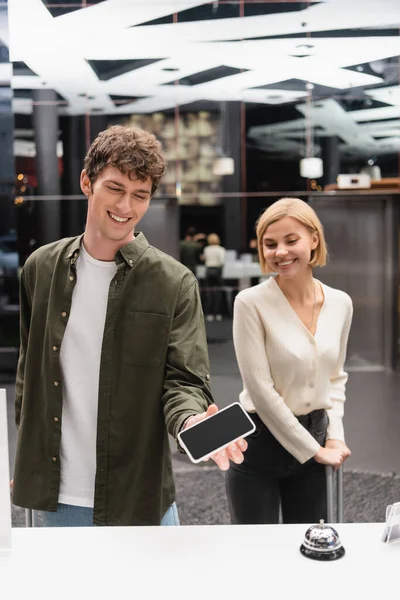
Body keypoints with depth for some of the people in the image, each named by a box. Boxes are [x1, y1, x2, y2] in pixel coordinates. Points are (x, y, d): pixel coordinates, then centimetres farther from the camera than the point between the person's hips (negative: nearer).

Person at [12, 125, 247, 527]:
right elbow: (30, 370, 10)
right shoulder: (41, 268, 1)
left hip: (136, 494, -2)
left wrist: (192, 420, -31)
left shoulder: (174, 284, -9)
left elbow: (184, 380, -9)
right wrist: (25, 457, 12)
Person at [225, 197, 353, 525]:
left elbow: (336, 378, 11)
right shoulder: (251, 302, -16)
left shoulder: (340, 303, 0)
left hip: (316, 439, 5)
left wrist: (334, 437, -2)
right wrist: (314, 449, -11)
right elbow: (260, 389, -17)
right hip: (261, 441, -4)